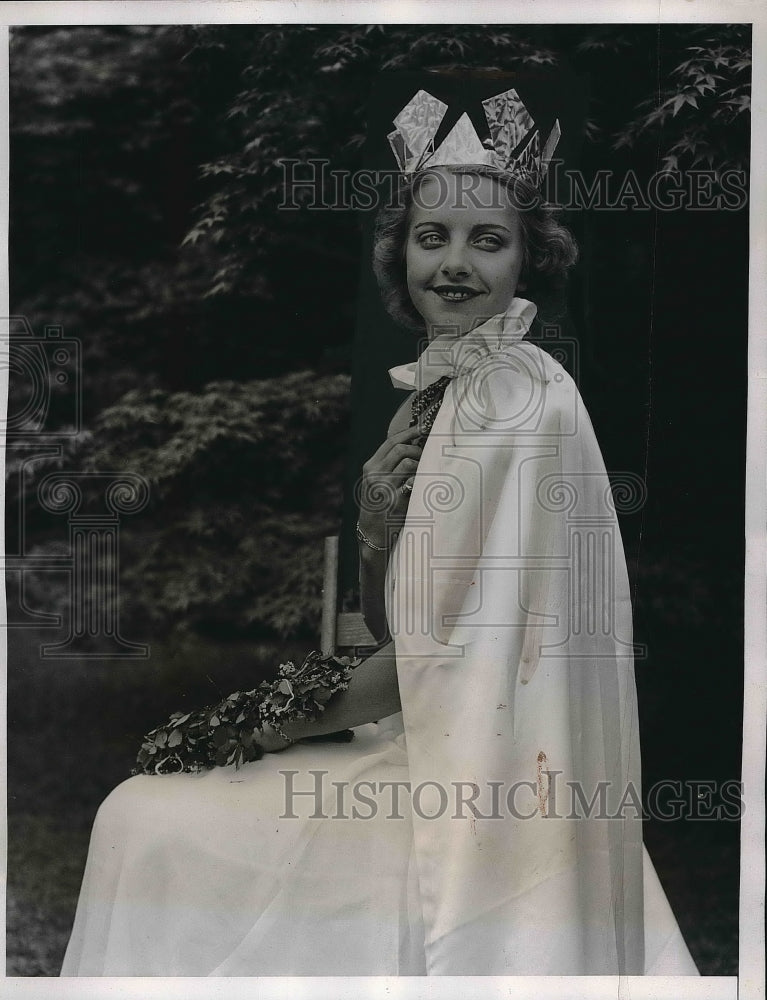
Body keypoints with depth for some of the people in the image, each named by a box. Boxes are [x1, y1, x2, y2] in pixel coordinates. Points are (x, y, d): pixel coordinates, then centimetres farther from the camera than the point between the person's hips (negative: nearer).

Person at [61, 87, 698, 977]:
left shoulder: (518, 402, -19)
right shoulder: (437, 386, 8)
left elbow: (451, 645, -17)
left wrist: (300, 721, -8)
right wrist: (377, 519, -4)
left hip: (481, 770, -8)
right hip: (428, 731, 8)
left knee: (141, 824, -6)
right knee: (136, 813, 8)